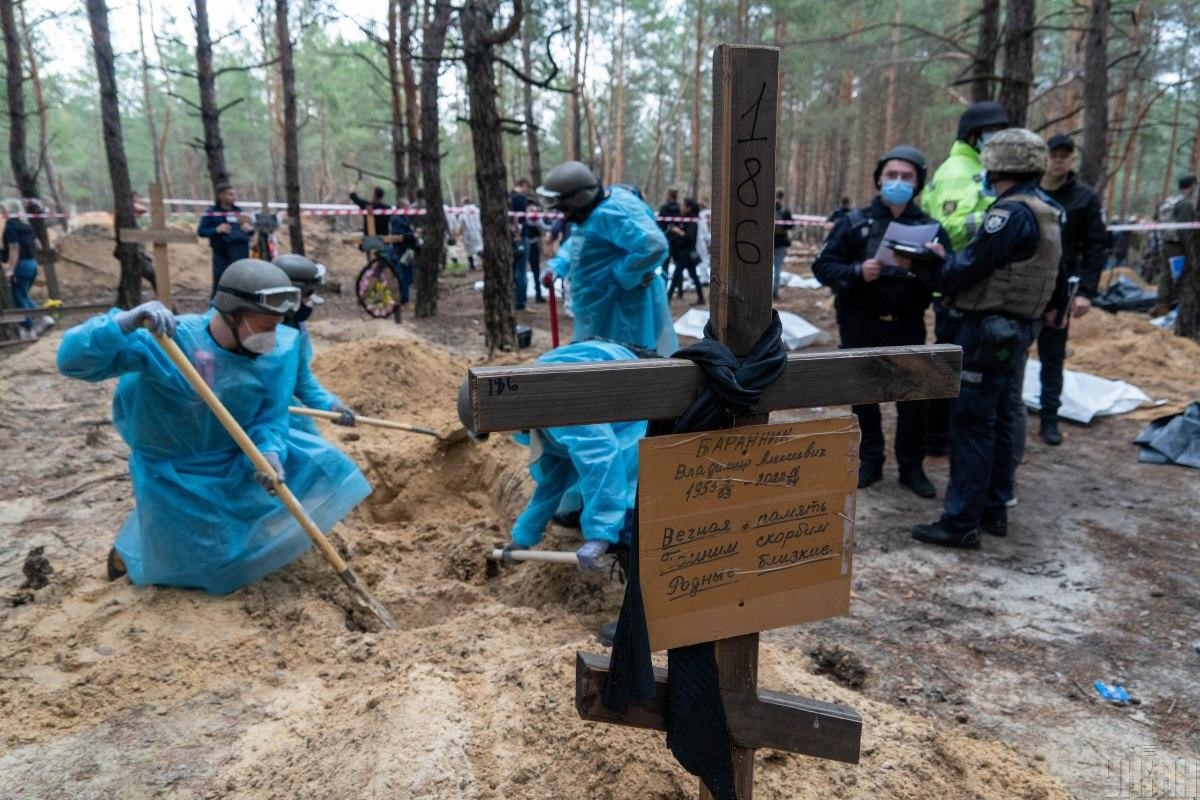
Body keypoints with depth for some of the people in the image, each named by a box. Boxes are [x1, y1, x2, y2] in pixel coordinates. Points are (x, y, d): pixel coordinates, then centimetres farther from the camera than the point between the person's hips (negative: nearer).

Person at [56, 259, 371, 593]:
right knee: (208, 568, 5)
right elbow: (72, 361, -31)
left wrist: (269, 452, -33)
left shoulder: (278, 350, -16)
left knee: (324, 466, 2)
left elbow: (270, 417, -11)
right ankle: (132, 543, 36)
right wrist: (126, 322, -48)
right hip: (177, 472, -4)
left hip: (239, 456, 5)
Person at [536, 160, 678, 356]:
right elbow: (577, 242, 24)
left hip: (624, 309, -11)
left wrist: (619, 277, -26)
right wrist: (557, 265, 6)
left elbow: (654, 246, -37)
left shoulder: (614, 212, -26)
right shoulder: (593, 210, 7)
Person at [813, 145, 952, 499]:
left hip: (908, 326, 0)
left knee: (914, 397, 3)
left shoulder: (930, 227, 1)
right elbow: (823, 266, -4)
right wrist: (858, 272, -20)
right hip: (861, 325, 0)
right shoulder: (855, 221, -1)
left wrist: (917, 269, -25)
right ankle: (870, 461, 24)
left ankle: (912, 467, 18)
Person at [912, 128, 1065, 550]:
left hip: (988, 328, -10)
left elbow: (967, 269, -19)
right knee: (1001, 420, 15)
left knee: (971, 423, -6)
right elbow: (1054, 281, 17)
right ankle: (994, 510, 24)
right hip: (1019, 328, 10)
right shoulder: (1047, 211, 14)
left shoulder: (1012, 212, -18)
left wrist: (941, 259, 0)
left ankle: (961, 521, -2)